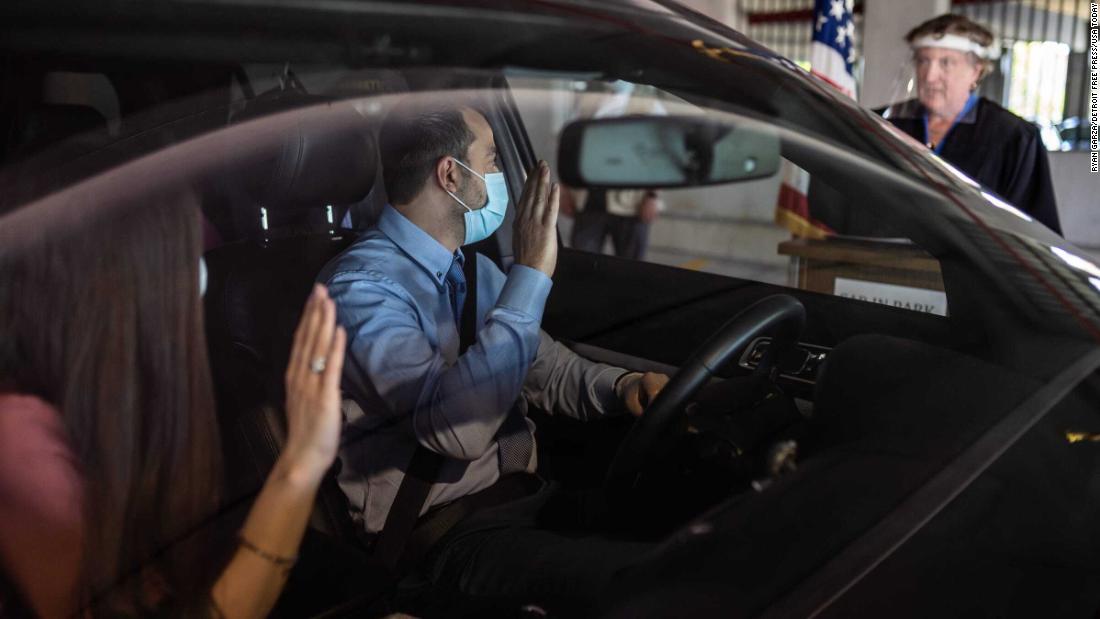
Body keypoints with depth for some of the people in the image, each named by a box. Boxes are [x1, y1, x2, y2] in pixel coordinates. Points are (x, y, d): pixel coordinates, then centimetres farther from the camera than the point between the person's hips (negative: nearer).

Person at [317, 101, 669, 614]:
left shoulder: (475, 269, 12)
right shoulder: (361, 285, -16)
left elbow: (550, 370, 19)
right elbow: (456, 429, -29)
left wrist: (623, 387, -4)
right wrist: (529, 277, -26)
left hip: (526, 495, 8)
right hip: (447, 537, -8)